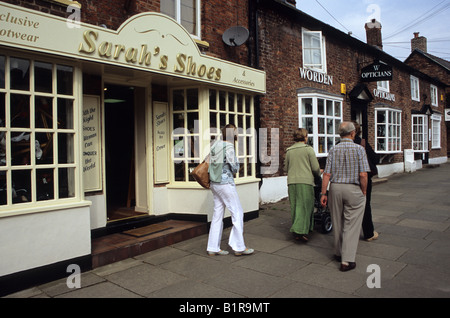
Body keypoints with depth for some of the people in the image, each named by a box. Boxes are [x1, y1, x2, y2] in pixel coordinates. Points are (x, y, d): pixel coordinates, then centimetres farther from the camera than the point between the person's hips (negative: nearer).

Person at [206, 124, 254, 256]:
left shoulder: (216, 143, 7)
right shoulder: (228, 147, -16)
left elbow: (210, 160, 20)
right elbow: (235, 168, -11)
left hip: (214, 183, 8)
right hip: (225, 183, -8)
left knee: (218, 214, 11)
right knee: (237, 213, 1)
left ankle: (213, 248, 16)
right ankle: (239, 247, 6)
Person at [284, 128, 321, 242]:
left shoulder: (289, 151, 9)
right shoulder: (308, 149, -3)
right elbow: (315, 168, -3)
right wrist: (319, 174, 18)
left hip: (292, 182, 5)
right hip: (305, 181, -5)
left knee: (295, 207, 11)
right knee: (305, 206, -1)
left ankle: (296, 230, 19)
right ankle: (300, 230, -10)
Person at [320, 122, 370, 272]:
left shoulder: (333, 150, 1)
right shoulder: (359, 149, -7)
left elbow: (327, 174, -4)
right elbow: (363, 175, -12)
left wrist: (323, 193, 1)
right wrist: (364, 192, 1)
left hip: (335, 188, 3)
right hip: (353, 189, -3)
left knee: (337, 223, 15)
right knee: (351, 225, 2)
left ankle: (339, 253, 30)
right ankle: (347, 260, 1)